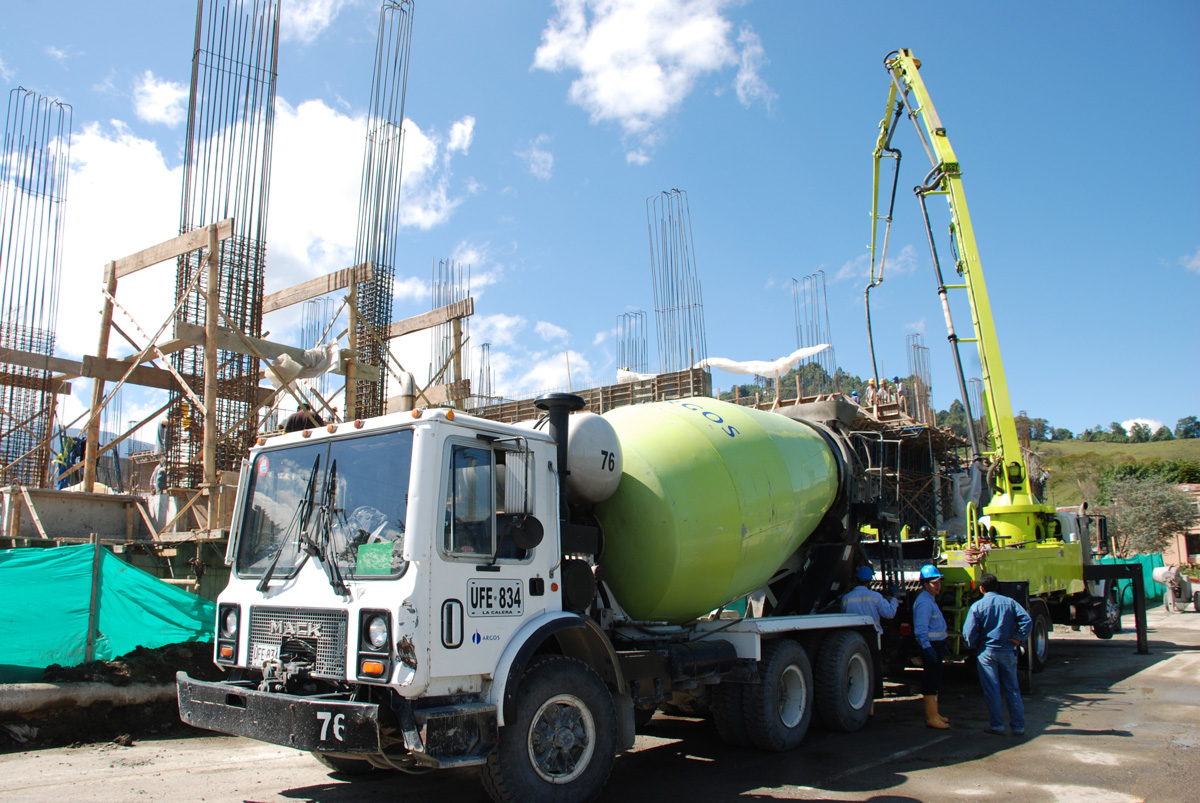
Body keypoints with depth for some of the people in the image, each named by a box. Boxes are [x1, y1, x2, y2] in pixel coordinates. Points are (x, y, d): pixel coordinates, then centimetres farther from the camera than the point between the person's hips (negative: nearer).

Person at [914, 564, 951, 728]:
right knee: (931, 682, -8)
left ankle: (933, 714, 27)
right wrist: (927, 647, -31)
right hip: (930, 646, -11)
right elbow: (920, 629, -24)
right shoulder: (924, 602, -17)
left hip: (935, 646, 11)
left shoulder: (931, 601, 19)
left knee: (934, 682, 17)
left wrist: (941, 646, 30)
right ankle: (931, 717, -5)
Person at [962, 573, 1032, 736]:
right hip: (1008, 652, 3)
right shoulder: (1009, 602, 2)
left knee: (992, 690, 4)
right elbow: (1027, 620, -9)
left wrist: (974, 646, 6)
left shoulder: (977, 606, -6)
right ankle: (1018, 726, 12)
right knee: (1012, 689, 11)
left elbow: (969, 632, -11)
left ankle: (997, 725, 6)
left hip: (987, 652, -3)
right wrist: (1019, 639, -3)